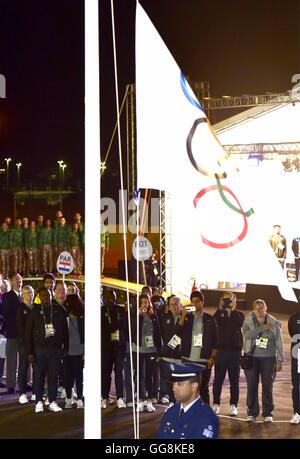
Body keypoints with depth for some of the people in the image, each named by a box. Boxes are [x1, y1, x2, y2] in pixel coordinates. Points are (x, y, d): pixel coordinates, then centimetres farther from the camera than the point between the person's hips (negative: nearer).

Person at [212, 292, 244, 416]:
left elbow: (239, 323, -16)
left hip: (235, 350, 0)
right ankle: (216, 404, 9)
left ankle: (233, 406, 7)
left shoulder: (238, 315, 7)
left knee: (234, 379, 3)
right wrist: (221, 308, -14)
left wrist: (233, 309, -12)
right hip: (221, 350, 0)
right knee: (218, 379, 2)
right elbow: (213, 322, -16)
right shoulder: (219, 313, 7)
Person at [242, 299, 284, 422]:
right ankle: (251, 413, 8)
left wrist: (280, 360, 2)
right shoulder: (248, 321, 1)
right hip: (251, 358, 0)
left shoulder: (274, 323, 1)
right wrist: (262, 328, -20)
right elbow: (246, 335, -17)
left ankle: (268, 413, 11)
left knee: (268, 386, 2)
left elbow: (279, 343, 4)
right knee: (252, 386, 0)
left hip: (268, 359, 0)